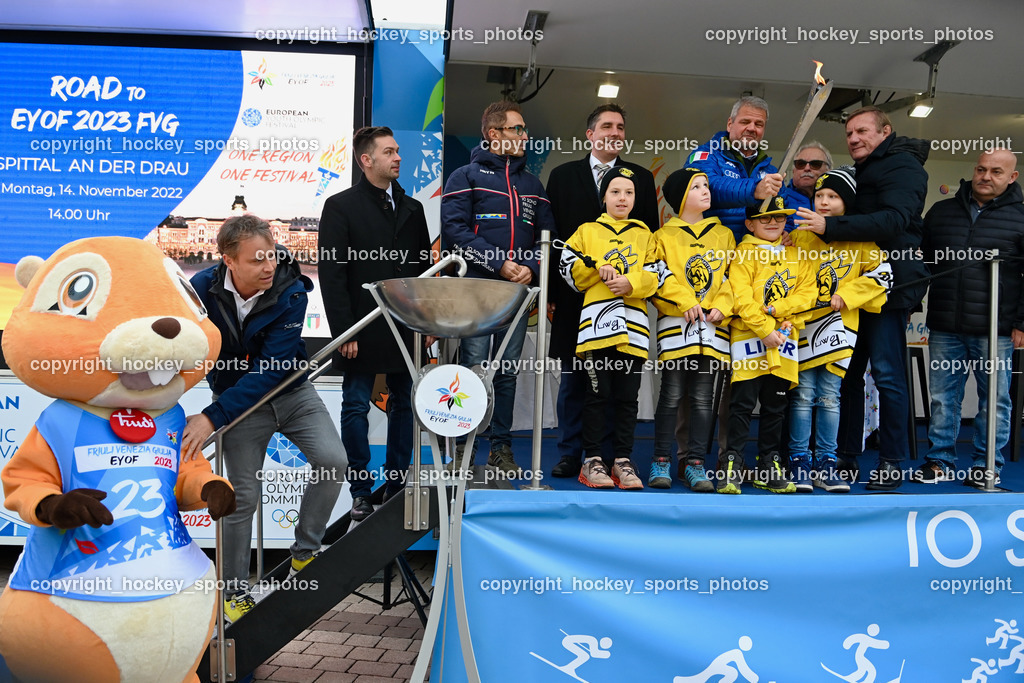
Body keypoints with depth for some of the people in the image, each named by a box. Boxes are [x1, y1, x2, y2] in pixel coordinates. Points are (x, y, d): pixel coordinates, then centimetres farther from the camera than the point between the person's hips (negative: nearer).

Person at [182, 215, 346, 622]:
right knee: (243, 496, 2)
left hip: (291, 391, 0)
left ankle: (305, 552, 5)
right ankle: (234, 591, 22)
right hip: (239, 399, 0)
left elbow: (270, 370, -28)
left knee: (332, 461, -18)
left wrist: (213, 416, -33)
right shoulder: (202, 289, -18)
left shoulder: (291, 293, -24)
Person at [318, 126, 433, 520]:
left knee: (404, 404, 9)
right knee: (356, 407, 2)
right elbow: (331, 273, -7)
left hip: (407, 329, 5)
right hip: (363, 330, -4)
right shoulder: (341, 206, -1)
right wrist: (343, 331, -13)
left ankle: (397, 485, 21)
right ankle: (360, 492, 14)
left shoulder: (412, 208, 13)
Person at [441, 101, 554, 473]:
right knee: (473, 368, -5)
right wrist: (499, 265, -14)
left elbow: (546, 235, 16)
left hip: (519, 289, 5)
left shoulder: (532, 184, 20)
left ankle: (501, 448, 14)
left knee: (508, 370, 6)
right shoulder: (466, 176, 4)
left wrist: (530, 267, -4)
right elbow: (454, 229, -8)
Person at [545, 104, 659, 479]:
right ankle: (570, 454, 15)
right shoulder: (562, 176, 10)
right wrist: (550, 290, 0)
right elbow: (551, 234, 6)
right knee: (573, 377, 5)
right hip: (575, 293, 0)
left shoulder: (642, 178, 12)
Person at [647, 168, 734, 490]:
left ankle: (695, 464, 9)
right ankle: (661, 461, 6)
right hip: (675, 322, -2)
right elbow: (660, 275, -3)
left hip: (713, 325, 3)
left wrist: (721, 307, -4)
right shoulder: (665, 235, 8)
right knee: (672, 394, -2)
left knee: (703, 397, 3)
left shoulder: (723, 234, 16)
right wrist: (684, 302, -13)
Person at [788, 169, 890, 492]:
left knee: (829, 395, 4)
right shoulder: (799, 237, 5)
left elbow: (882, 274, 1)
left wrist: (845, 296, -8)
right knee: (803, 394, -1)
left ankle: (825, 462, 13)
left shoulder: (859, 241, 4)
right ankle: (799, 461, 8)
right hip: (804, 323, 0)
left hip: (838, 325, 0)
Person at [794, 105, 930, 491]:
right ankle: (846, 457, 16)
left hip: (889, 285, -9)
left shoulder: (903, 166, -7)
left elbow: (892, 220, -23)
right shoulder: (861, 171, 23)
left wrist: (828, 226, -29)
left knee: (887, 375, -6)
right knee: (847, 372, 8)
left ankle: (891, 465, 3)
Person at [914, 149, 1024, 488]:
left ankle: (986, 466, 17)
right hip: (944, 328, 3)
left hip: (995, 331, -2)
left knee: (994, 400, 6)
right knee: (942, 396, 8)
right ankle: (940, 460, 19)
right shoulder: (941, 212, 11)